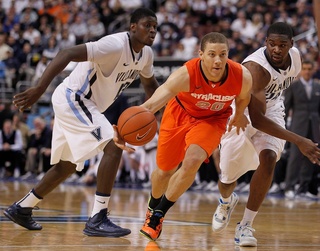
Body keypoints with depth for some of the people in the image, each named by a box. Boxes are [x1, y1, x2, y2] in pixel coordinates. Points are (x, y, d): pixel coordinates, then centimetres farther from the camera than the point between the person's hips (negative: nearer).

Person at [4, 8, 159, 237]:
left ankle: (22, 208, 35)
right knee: (114, 146, -23)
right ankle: (97, 220, -22)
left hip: (84, 105, 10)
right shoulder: (116, 45, -25)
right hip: (72, 98, -10)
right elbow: (67, 54, -32)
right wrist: (39, 89, -40)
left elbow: (150, 84, 24)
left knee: (69, 165, 21)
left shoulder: (146, 54, 3)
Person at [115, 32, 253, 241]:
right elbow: (153, 103, -50)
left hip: (212, 119, 0)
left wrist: (239, 116, 18)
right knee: (165, 170, 12)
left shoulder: (242, 77, -30)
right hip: (180, 113, 0)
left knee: (192, 161, -24)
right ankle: (153, 207, 48)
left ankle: (158, 215, -2)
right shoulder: (185, 75, -39)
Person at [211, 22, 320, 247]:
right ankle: (227, 202, 46)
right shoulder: (256, 67, -37)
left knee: (268, 158, -23)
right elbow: (256, 119, -41)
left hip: (271, 111, 4)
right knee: (228, 176, 5)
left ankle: (246, 226, -11)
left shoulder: (295, 56, -16)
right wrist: (298, 141, -44)